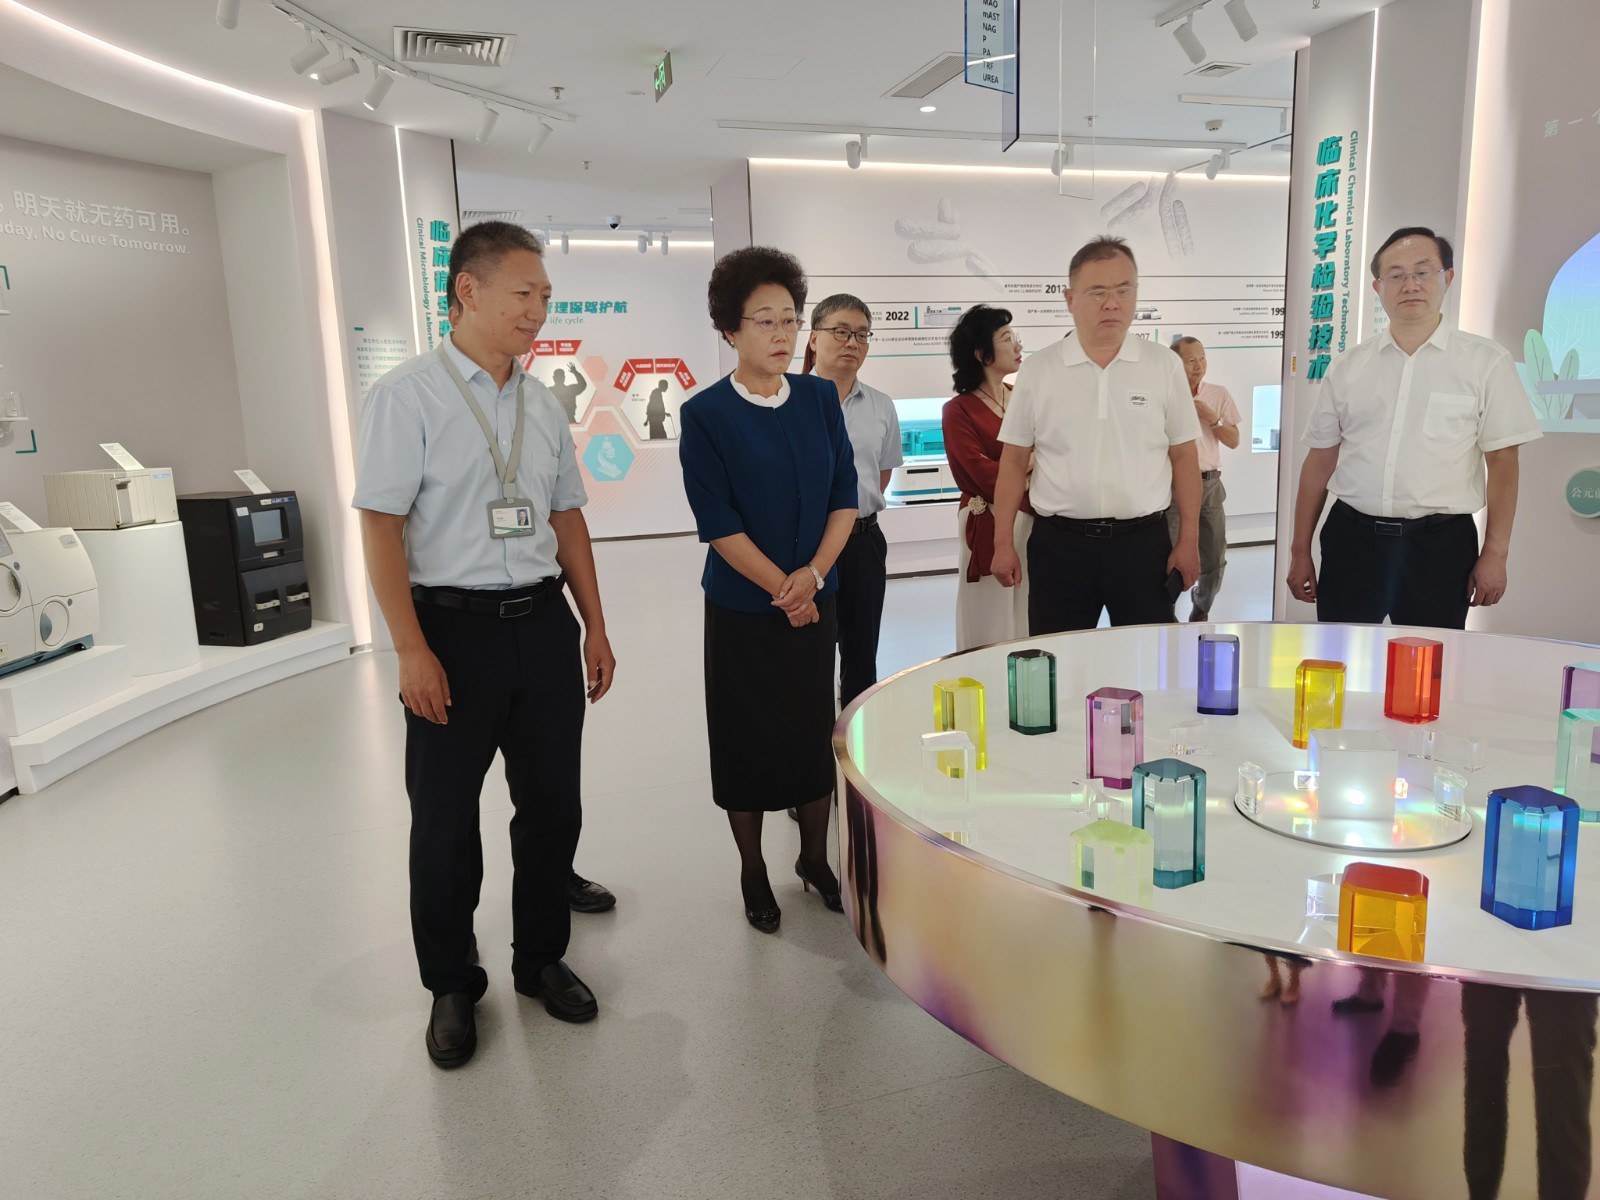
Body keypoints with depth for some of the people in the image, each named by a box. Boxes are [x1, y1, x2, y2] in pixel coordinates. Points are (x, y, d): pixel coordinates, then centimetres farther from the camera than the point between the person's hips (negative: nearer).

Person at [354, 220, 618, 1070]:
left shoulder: (542, 404, 10)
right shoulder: (407, 396, -7)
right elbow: (380, 525, -11)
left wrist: (594, 626, 11)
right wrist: (411, 650, -17)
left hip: (544, 624, 5)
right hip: (453, 627, -5)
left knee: (551, 805, 12)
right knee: (445, 819, 8)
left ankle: (541, 959, 32)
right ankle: (451, 985, 28)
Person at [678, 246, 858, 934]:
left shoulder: (820, 399, 2)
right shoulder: (706, 414, -9)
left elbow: (844, 495, 1)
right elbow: (718, 523, -13)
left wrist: (814, 574, -12)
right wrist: (784, 591, -14)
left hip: (816, 601, 4)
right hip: (742, 609, -3)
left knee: (815, 730, 12)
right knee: (747, 739, 8)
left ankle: (815, 858, 33)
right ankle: (753, 873, 28)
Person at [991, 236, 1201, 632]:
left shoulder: (1164, 366, 2)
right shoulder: (1037, 370, 0)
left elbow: (1184, 458, 5)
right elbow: (1014, 461, 3)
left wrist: (1188, 541, 2)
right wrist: (1004, 544, 1)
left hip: (1143, 542, 1)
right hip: (1058, 544, 0)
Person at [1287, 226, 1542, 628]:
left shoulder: (1485, 363, 0)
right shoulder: (1347, 368, 7)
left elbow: (1502, 462, 0)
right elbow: (1320, 462, 8)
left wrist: (1495, 554, -4)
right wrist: (1300, 552, 7)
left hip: (1439, 544, -1)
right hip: (1351, 537, 2)